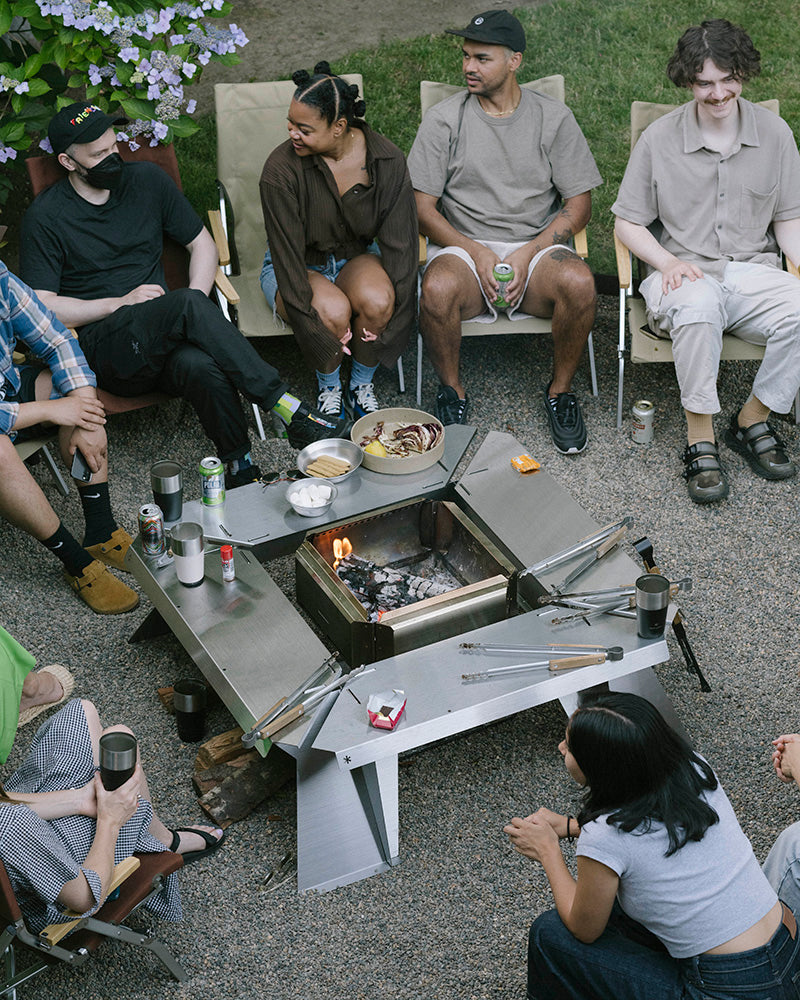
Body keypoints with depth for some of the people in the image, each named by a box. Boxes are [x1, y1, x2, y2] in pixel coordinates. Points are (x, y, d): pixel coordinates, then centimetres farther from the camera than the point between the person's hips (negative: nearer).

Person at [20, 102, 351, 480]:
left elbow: (202, 243, 16)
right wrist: (120, 302, -11)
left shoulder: (147, 180, 10)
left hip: (161, 337, 4)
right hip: (103, 350, -3)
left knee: (199, 365, -37)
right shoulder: (45, 217, -2)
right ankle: (291, 411, -34)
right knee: (187, 303, -35)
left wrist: (196, 301, -4)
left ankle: (241, 468, -28)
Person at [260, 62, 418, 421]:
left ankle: (361, 385, -3)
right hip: (294, 267, -2)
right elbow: (287, 253, -21)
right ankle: (328, 388, -2)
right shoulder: (281, 169, -24)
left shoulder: (387, 160, -17)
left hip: (356, 257, 2)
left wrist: (385, 313, -21)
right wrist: (312, 319, -27)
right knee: (333, 311, -35)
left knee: (376, 300, -33)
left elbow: (400, 242, -13)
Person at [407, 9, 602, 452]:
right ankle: (452, 390, -7)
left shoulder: (553, 117, 4)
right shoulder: (444, 120, 2)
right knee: (437, 289, -35)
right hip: (462, 246, 0)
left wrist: (529, 254, -12)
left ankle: (560, 390, -6)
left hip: (537, 246, 1)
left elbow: (578, 205, 3)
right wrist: (476, 253, -15)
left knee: (579, 283, -32)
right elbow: (422, 207, 0)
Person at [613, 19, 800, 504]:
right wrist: (669, 263, -13)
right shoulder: (660, 138, 0)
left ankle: (753, 419, -7)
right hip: (686, 274, -2)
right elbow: (628, 222, 5)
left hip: (754, 272, 2)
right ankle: (701, 441, -26)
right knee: (697, 305, -39)